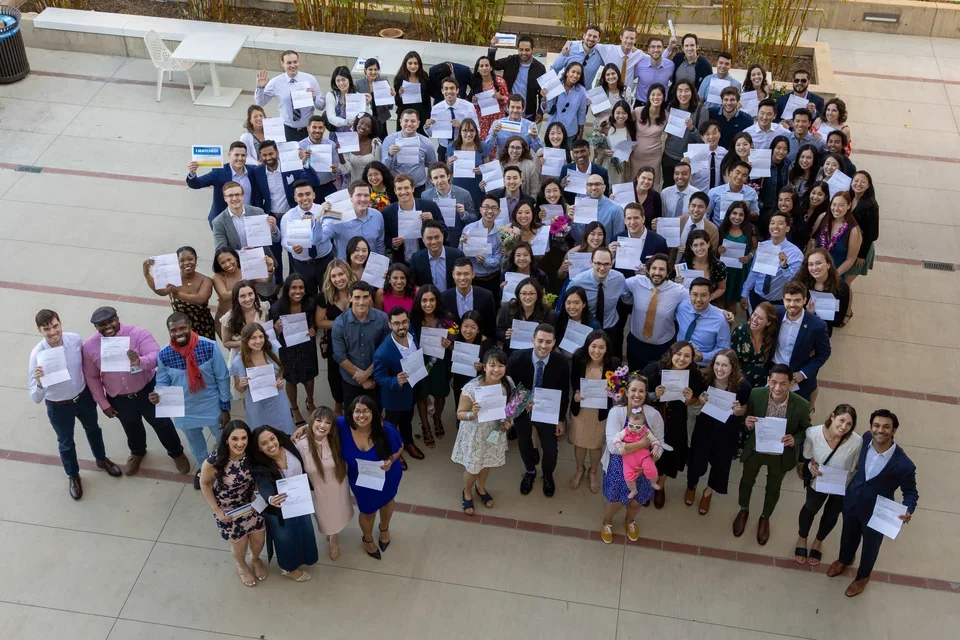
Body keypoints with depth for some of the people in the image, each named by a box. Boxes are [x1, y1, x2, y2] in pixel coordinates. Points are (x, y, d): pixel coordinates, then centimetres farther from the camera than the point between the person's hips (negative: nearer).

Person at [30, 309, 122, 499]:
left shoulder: (76, 340, -23)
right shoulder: (38, 355, -31)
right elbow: (36, 398, -30)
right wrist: (39, 382, -50)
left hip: (84, 396, 3)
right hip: (58, 406, -3)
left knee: (93, 429, 29)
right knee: (66, 443, 22)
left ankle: (102, 460, 59)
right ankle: (73, 476, 51)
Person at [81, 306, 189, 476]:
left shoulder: (138, 333, -25)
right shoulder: (90, 346, -16)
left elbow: (158, 355, -34)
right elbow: (92, 377, -4)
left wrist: (141, 361, -56)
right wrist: (103, 403, -1)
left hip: (148, 390, -2)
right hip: (118, 399, 3)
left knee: (162, 423, 18)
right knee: (132, 428, 28)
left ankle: (176, 452, 46)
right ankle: (137, 452, 60)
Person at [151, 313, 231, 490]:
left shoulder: (209, 347, -25)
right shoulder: (164, 355, -20)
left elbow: (222, 379, -14)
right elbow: (163, 383, -5)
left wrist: (225, 408, -10)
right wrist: (157, 395, -28)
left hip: (212, 406, -2)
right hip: (185, 410, 2)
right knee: (195, 442, 28)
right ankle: (202, 468, 58)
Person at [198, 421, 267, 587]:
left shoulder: (251, 455, -23)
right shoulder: (213, 462, -33)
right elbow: (204, 484, -14)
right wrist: (217, 511, -12)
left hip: (251, 504, 3)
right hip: (227, 510, -3)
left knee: (259, 539, 19)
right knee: (239, 544, 17)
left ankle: (256, 559, 56)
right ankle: (242, 565, 54)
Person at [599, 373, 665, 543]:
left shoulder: (653, 414, -17)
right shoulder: (616, 412, -24)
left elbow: (659, 443, -6)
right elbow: (613, 446, -31)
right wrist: (643, 443, -32)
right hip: (619, 465, -2)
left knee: (635, 502, 16)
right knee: (616, 501, 8)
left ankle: (629, 521, 53)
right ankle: (607, 523, 45)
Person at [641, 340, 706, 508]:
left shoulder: (694, 376, -17)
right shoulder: (654, 369, -24)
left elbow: (694, 401, 0)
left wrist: (689, 399, -22)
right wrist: (654, 395, -32)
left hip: (675, 422, 2)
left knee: (669, 455, 18)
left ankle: (661, 487, 48)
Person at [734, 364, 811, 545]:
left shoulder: (801, 406, -27)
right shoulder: (756, 394, -25)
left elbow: (806, 430, -9)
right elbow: (747, 419, -8)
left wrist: (795, 440, -29)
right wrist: (747, 424, -31)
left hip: (781, 454, -1)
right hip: (755, 450, 1)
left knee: (773, 488, 26)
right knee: (747, 481, 27)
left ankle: (765, 518, 55)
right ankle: (744, 510, 58)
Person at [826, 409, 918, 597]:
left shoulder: (904, 465, -34)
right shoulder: (866, 439, -22)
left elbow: (910, 492, -17)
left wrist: (908, 511, -33)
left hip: (876, 511, -3)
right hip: (852, 499, 4)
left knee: (870, 545, 26)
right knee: (849, 534, 32)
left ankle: (863, 575, 56)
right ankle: (844, 560, 64)